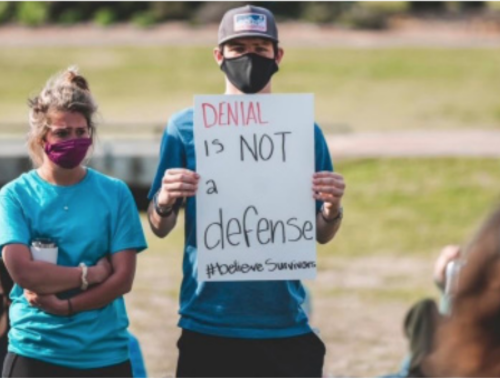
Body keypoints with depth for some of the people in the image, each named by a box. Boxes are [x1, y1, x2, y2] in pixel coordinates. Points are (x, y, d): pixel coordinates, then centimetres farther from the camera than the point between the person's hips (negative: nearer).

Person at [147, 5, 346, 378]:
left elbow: (321, 235, 10)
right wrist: (165, 202, -17)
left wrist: (332, 207, -12)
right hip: (208, 329, -1)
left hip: (286, 325, 1)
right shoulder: (185, 127, 3)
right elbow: (159, 228, 5)